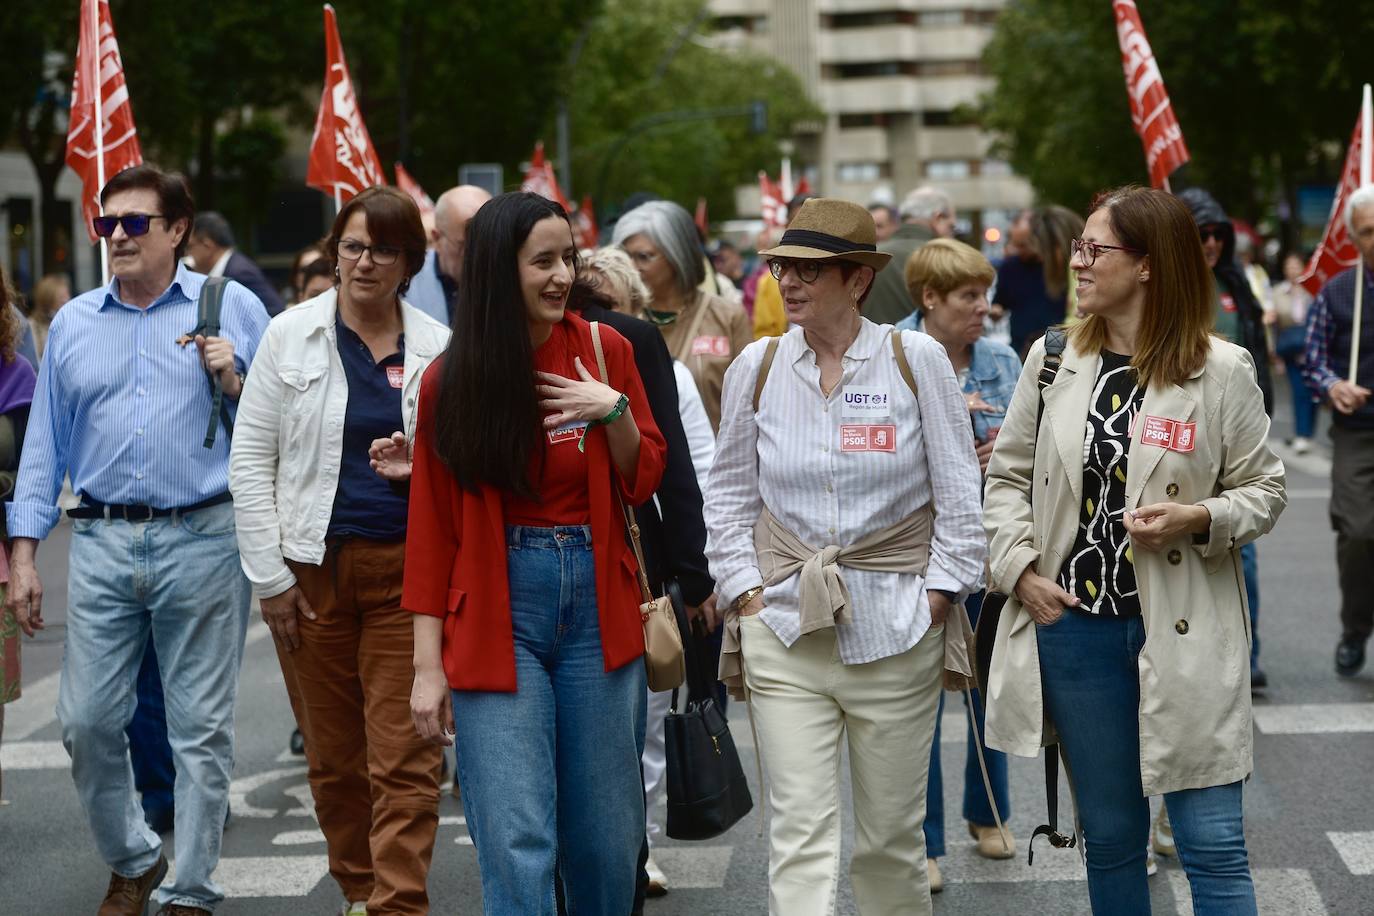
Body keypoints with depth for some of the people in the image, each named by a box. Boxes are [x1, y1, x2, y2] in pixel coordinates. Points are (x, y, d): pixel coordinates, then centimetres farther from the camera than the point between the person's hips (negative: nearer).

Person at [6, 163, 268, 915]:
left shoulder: (233, 308, 5)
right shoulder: (73, 323, 13)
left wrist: (235, 384, -13)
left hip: (204, 542, -3)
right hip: (103, 543, 3)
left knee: (201, 728, 1)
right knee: (86, 721, 2)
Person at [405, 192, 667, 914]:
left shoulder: (604, 352, 3)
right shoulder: (452, 381, -2)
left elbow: (642, 482, 8)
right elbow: (431, 527, 0)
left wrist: (615, 412, -11)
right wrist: (429, 665, -4)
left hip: (595, 601, 2)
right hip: (498, 614, -2)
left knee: (606, 828, 9)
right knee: (517, 842, -6)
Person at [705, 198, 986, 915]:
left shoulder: (916, 358, -2)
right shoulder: (757, 366, 3)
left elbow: (959, 493, 2)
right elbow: (729, 495, 12)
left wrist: (936, 599, -3)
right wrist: (747, 593, 2)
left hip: (895, 632, -1)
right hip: (784, 632, 1)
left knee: (891, 834, 8)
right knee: (800, 834, -6)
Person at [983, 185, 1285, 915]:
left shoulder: (1222, 371, -5)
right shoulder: (1052, 358, 4)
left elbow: (1264, 489, 1)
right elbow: (1007, 475, 11)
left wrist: (1201, 519, -18)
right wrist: (1020, 568, -3)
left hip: (1184, 634, -3)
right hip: (1076, 628, 3)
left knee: (1213, 842, -2)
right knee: (1110, 835, 13)